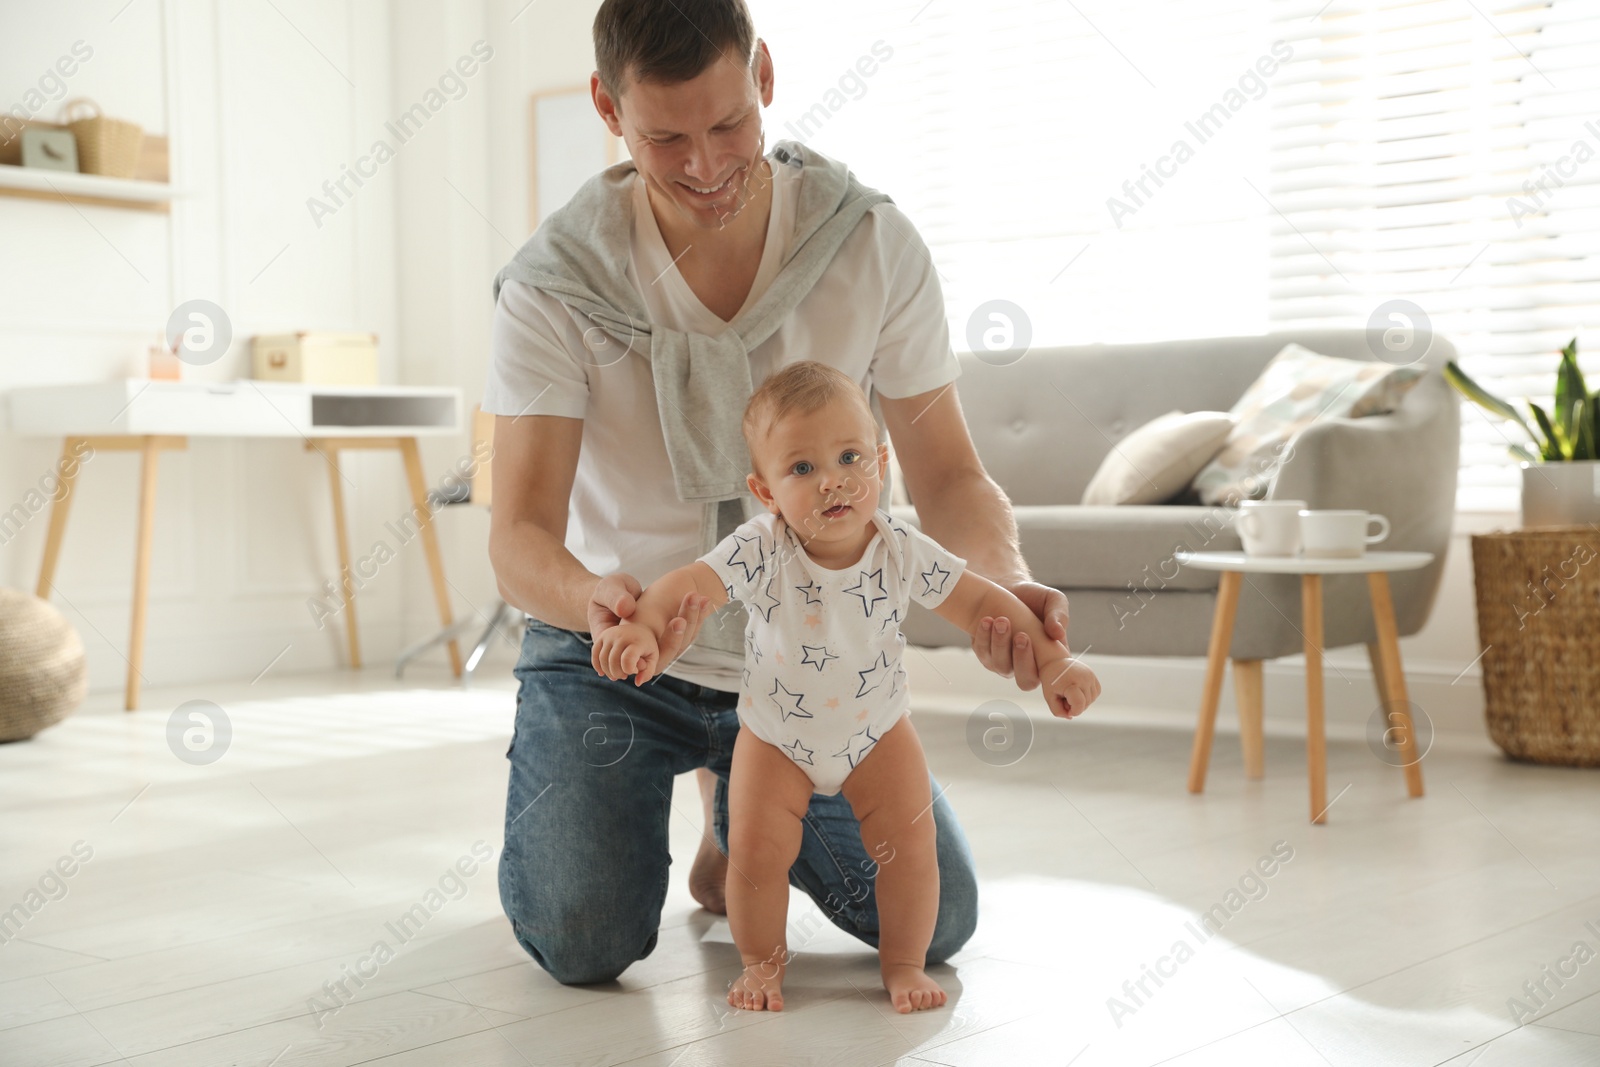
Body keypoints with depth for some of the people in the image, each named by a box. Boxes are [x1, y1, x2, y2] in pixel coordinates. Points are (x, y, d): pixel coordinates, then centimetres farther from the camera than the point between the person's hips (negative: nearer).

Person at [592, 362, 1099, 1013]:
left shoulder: (903, 552, -19)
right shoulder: (761, 553, -27)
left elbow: (981, 602, -10)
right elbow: (690, 584, -39)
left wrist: (1052, 662, -16)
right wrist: (642, 627, -60)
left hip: (877, 731, 2)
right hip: (776, 737, -1)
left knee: (910, 845, -2)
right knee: (754, 851, -6)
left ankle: (903, 963, 21)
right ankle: (762, 960, 21)